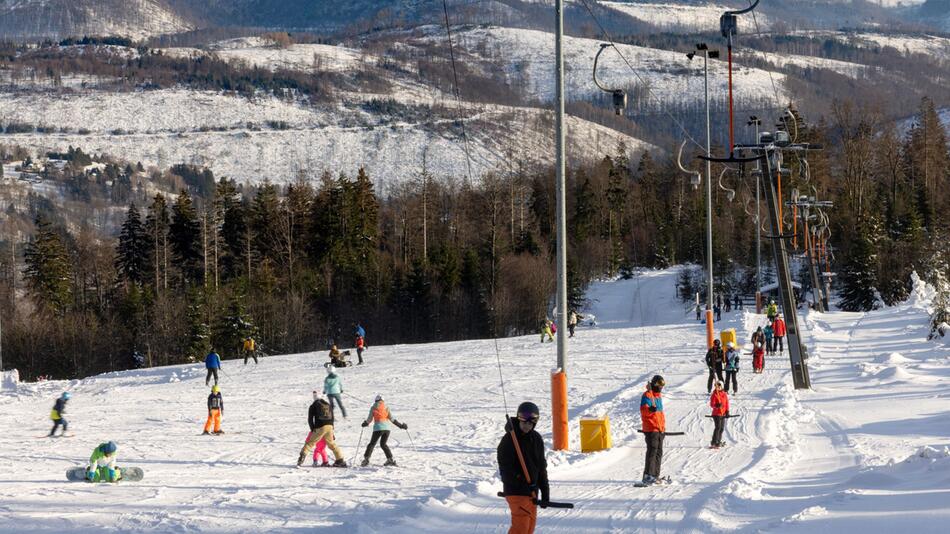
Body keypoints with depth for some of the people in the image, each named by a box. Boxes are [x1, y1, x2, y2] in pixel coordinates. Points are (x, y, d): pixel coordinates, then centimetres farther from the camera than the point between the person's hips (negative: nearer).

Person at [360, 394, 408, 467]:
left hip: (378, 428, -3)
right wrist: (400, 425, 13)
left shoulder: (373, 408, 7)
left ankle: (366, 459, -7)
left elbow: (369, 419, 5)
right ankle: (390, 459, 8)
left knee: (372, 444, 4)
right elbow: (392, 419, 7)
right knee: (383, 444, 17)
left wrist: (365, 423, 26)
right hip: (386, 428, 3)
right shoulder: (386, 408, 11)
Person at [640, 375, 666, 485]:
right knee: (652, 451, -14)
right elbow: (643, 411, -21)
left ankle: (655, 475, 15)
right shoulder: (647, 395, -9)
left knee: (659, 452, 10)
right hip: (651, 429, -9)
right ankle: (648, 475, -15)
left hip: (659, 429, 9)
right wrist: (651, 409, -41)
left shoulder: (658, 395, 20)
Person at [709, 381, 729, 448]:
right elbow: (711, 404, -13)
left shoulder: (724, 394, 9)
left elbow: (727, 403, 14)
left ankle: (719, 441, 24)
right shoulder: (714, 394, -8)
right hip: (716, 413, -6)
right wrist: (717, 405, -33)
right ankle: (714, 443, -14)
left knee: (722, 428, 11)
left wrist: (727, 412, 9)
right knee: (718, 427, -14)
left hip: (723, 414, 6)